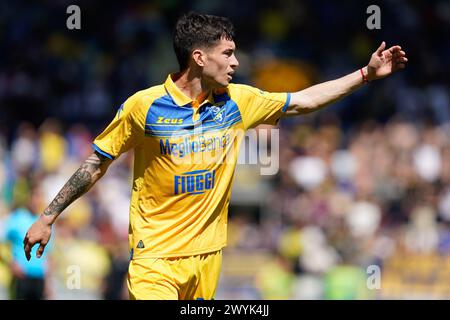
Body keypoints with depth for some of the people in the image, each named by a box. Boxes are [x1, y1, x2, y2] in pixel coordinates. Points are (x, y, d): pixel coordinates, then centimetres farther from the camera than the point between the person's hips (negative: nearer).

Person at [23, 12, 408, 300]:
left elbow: (304, 100, 13)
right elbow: (96, 164, -1)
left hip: (209, 252, 5)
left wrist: (368, 73, 10)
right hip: (156, 256, -5)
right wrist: (48, 218, -1)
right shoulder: (144, 106, -11)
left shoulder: (237, 101, 3)